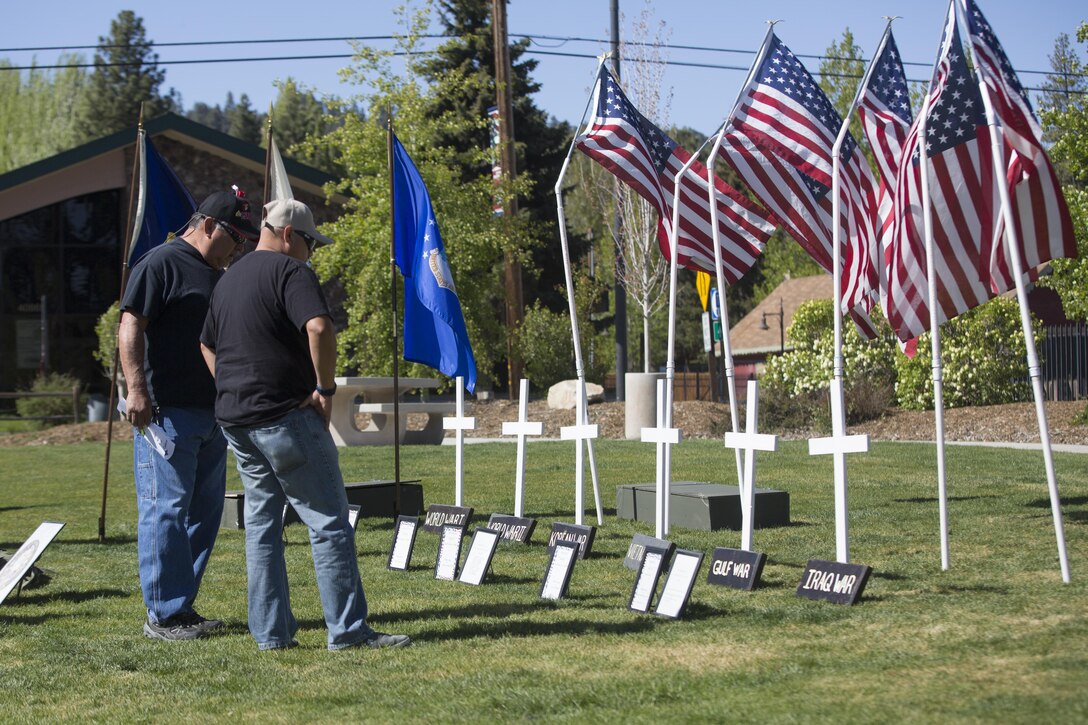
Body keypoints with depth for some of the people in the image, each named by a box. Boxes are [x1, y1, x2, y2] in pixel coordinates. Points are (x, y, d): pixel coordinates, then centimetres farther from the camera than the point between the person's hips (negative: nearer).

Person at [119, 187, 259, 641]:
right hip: (167, 411, -9)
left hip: (212, 412, 9)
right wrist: (136, 388, -23)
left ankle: (182, 605, 18)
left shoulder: (220, 276, 21)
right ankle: (163, 615, -2)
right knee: (166, 509, -6)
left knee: (204, 512, 10)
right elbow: (130, 325, -14)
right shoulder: (161, 264, -6)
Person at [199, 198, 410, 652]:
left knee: (261, 523, 13)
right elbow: (319, 328, -26)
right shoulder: (290, 272, -9)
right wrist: (326, 387, -15)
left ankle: (269, 632, 12)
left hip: (235, 418, 8)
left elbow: (207, 345, 29)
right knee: (328, 521, -3)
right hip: (286, 416, -8)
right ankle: (348, 630, -4)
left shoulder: (230, 278, 19)